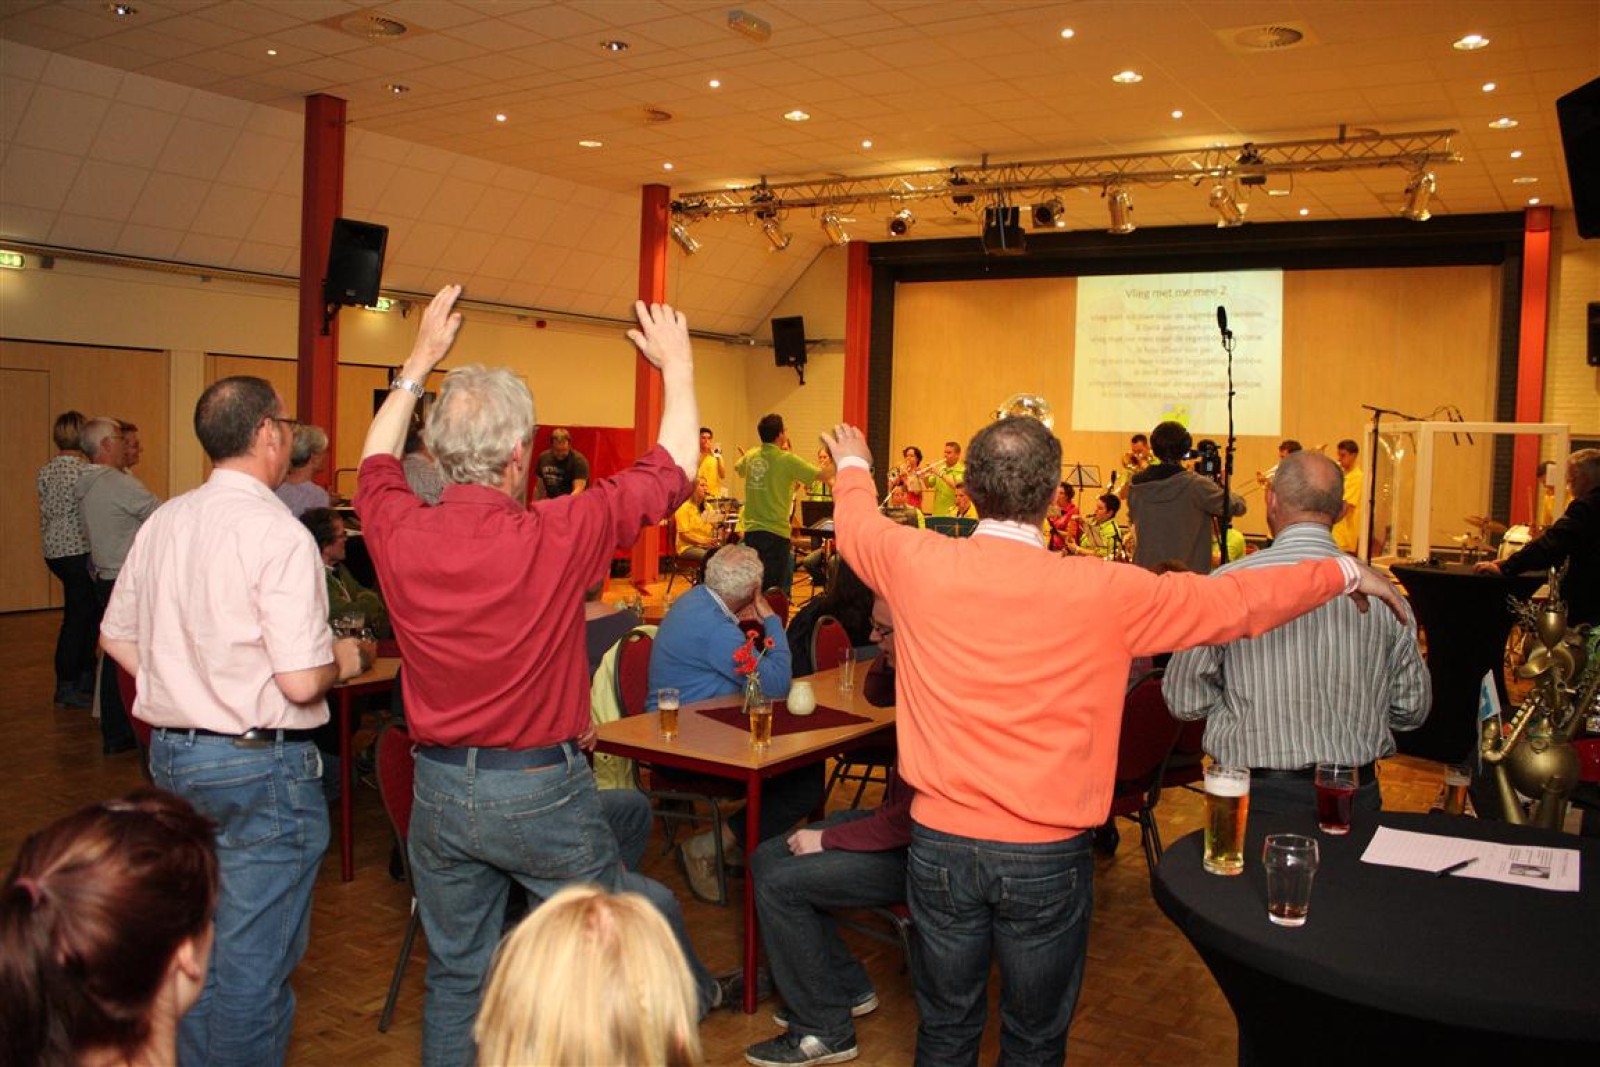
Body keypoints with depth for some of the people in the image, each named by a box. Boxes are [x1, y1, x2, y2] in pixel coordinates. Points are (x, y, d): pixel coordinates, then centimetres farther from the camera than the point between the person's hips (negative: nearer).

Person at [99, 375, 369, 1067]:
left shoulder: (162, 522, 3)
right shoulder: (278, 533, -20)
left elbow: (117, 636, 14)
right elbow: (300, 681, -23)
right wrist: (344, 660, -4)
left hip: (172, 752, 8)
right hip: (262, 766, -8)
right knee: (255, 958, 6)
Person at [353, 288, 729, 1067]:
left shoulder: (399, 533, -10)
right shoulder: (555, 536, -20)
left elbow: (376, 459, 15)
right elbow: (672, 469, -6)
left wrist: (421, 359, 23)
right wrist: (677, 365, 8)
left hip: (440, 790, 3)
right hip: (542, 789, -3)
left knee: (455, 976, 18)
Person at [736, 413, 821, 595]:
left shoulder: (750, 456, 5)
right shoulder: (787, 459, -13)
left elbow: (737, 468, 28)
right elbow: (821, 475, -11)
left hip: (750, 531, 6)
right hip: (775, 532, -6)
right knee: (773, 590, 0)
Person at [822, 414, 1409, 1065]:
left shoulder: (919, 565, -11)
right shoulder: (1105, 593, -15)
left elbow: (857, 524, 12)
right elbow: (1234, 601, -1)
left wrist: (853, 464, 35)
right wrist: (1345, 573, 16)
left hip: (941, 842, 2)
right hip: (1047, 857, -1)